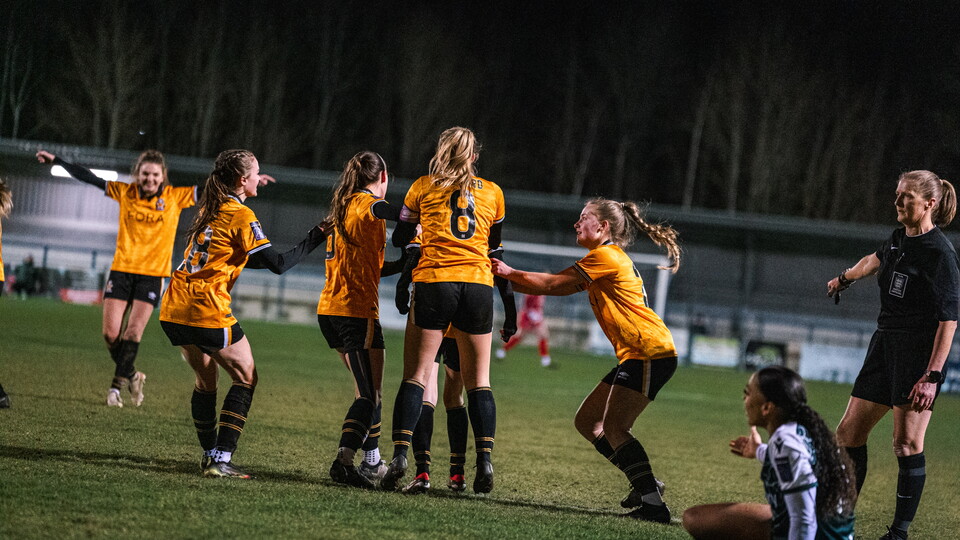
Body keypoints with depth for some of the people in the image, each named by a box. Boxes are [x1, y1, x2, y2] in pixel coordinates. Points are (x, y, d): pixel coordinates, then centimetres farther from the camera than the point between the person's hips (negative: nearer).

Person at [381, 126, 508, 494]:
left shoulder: (423, 187, 8)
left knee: (416, 376, 0)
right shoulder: (493, 192, 12)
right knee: (478, 380, 8)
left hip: (433, 281, -2)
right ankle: (484, 461, -3)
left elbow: (400, 239, 16)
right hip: (479, 285, 2)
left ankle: (400, 454, -15)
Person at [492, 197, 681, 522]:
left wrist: (510, 273, 5)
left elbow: (552, 284, -6)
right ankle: (645, 484, 10)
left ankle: (652, 503, -27)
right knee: (587, 422, 11)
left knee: (613, 427, -19)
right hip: (634, 356, 10)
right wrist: (510, 282, 17)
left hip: (649, 352, -10)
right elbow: (557, 288, 22)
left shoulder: (605, 256, -8)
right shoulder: (607, 258, 23)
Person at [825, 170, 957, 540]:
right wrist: (845, 278, 55)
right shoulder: (899, 239, 10)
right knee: (849, 433, 8)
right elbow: (876, 260, 36)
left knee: (906, 444, -8)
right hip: (885, 344, 9)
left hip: (920, 351, -9)